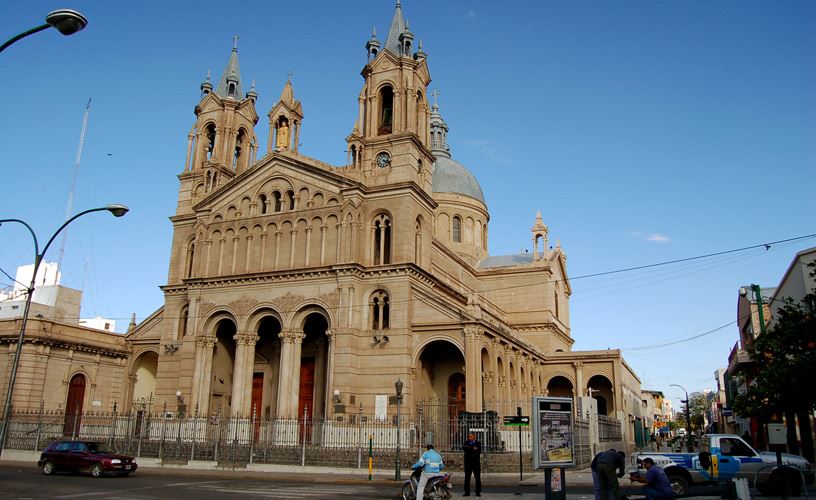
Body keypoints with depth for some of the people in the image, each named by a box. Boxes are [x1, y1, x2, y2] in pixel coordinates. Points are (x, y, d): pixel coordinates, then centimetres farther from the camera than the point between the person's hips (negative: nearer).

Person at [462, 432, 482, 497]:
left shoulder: (478, 443, 4)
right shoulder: (466, 442, 11)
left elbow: (478, 452, -10)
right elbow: (463, 448, -8)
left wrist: (469, 449, -13)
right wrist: (473, 449, -18)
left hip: (476, 463, -2)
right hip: (468, 463, 2)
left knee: (477, 478, -1)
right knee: (467, 477, 3)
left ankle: (478, 492, 6)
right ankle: (467, 492, 9)